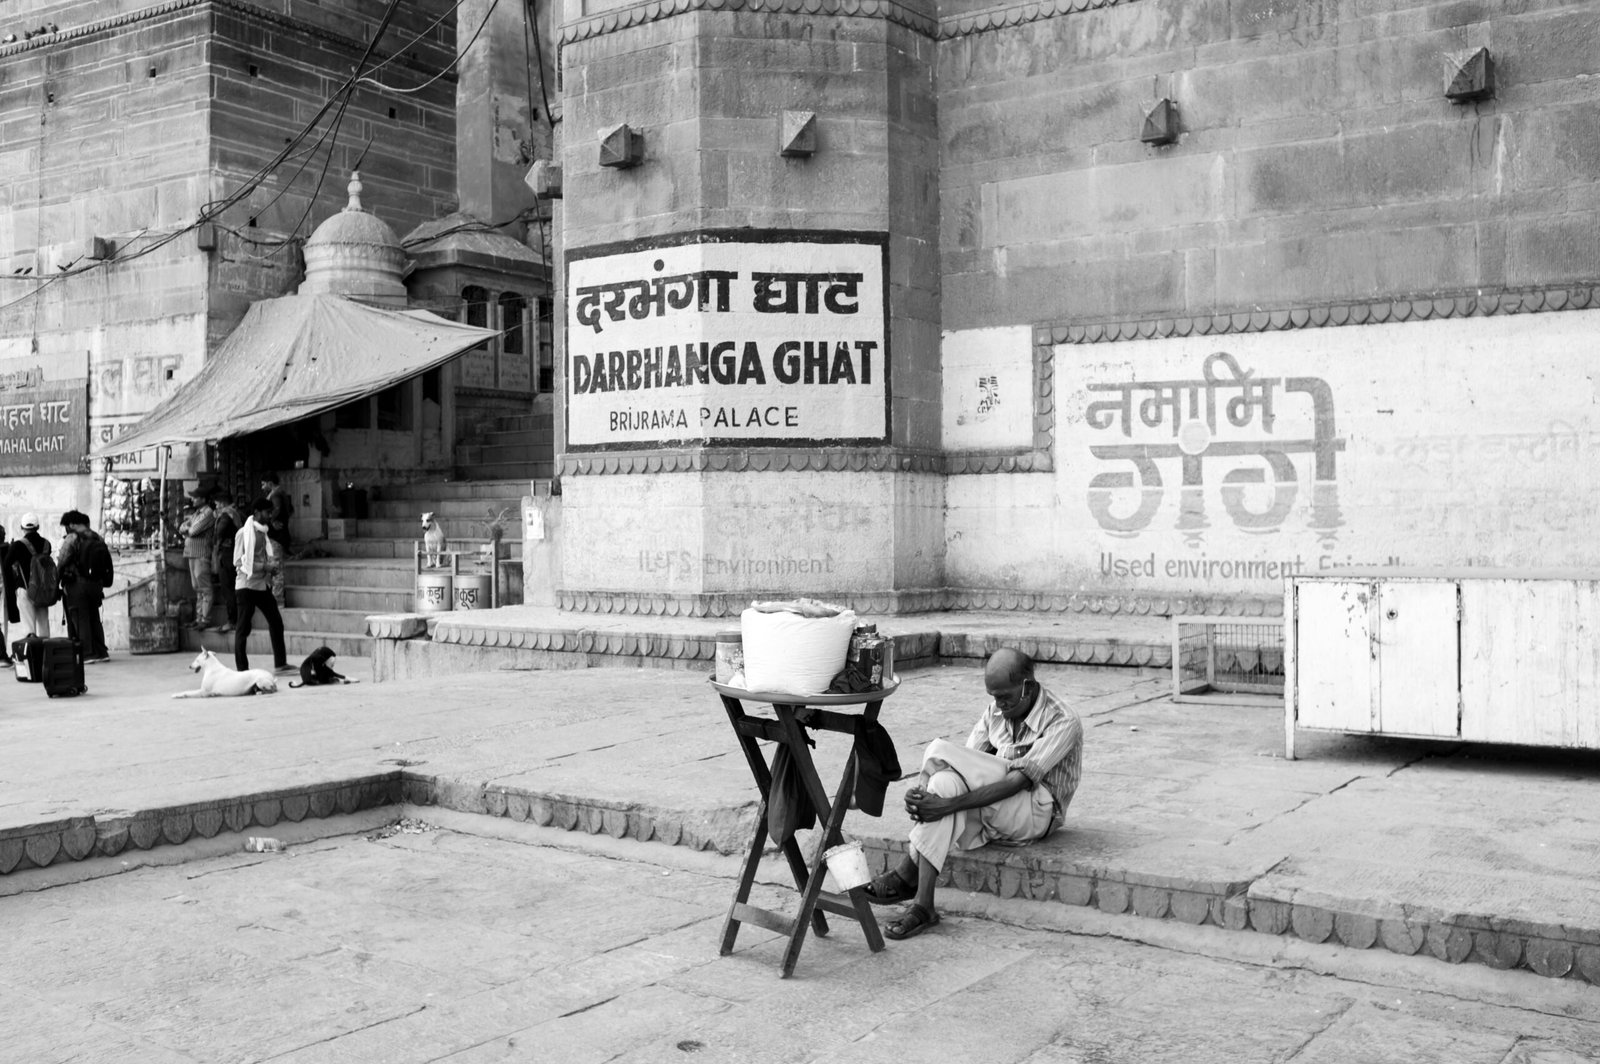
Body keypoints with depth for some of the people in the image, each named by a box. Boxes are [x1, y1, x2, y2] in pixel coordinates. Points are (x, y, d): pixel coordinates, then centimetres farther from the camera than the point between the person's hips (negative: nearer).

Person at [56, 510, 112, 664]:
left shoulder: (72, 539, -8)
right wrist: (101, 584, 14)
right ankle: (101, 652, 12)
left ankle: (86, 654, -4)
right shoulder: (99, 539, 11)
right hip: (96, 584, 6)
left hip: (76, 583, -6)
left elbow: (61, 563, -11)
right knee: (94, 619, 13)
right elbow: (106, 563, 10)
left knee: (80, 620, -2)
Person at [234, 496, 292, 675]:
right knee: (244, 627, -1)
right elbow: (239, 562, -16)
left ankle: (280, 663, 16)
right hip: (247, 585, -8)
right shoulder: (244, 534, -11)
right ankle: (242, 669, 5)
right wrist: (267, 566, -22)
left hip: (262, 584, 8)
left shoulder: (263, 533, 11)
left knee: (276, 621, 8)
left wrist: (275, 561, -1)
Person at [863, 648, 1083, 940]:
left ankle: (908, 873, -23)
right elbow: (972, 765, 0)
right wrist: (919, 793, -21)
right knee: (945, 782, -31)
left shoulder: (1063, 723, -16)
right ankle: (922, 906, -32)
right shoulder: (996, 711, 6)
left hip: (1036, 813, -6)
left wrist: (950, 804, -34)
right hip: (992, 811, 6)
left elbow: (1018, 781, -26)